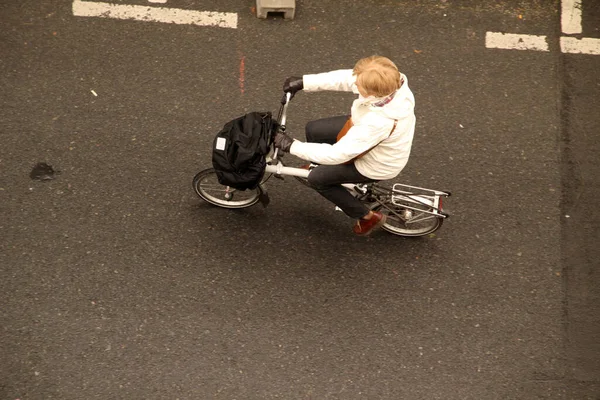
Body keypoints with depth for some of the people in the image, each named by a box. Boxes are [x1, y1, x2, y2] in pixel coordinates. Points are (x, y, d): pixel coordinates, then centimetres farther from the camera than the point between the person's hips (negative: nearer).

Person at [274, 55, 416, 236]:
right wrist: (304, 82, -17)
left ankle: (368, 217, 23)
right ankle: (318, 165, 47)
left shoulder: (378, 123, -45)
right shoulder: (391, 81, -27)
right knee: (313, 129, 12)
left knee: (317, 178, 6)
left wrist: (292, 146, -30)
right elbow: (346, 78, -14)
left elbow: (337, 154, -37)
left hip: (377, 164, -7)